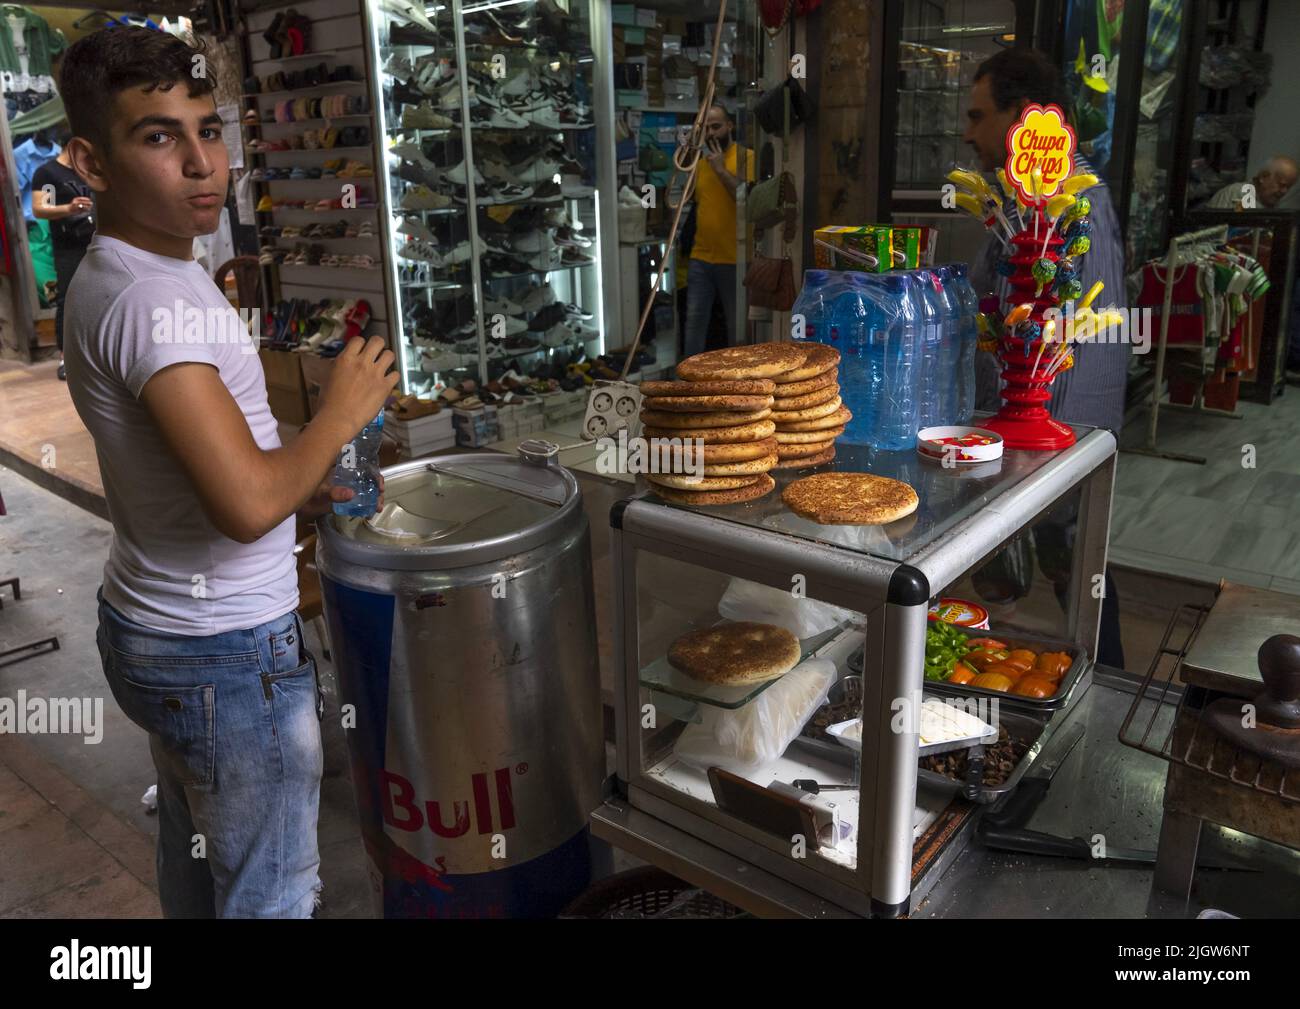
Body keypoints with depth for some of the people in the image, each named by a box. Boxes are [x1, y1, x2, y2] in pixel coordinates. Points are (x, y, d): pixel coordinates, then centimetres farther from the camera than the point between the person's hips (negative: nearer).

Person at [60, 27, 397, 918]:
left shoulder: (109, 277, 7)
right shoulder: (154, 300, -25)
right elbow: (247, 505, -33)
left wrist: (300, 491, 11)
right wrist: (340, 417, -17)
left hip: (151, 629, 10)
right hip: (227, 657, -10)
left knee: (194, 862, 28)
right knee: (272, 894, 8)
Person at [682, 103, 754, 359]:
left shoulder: (746, 157, -5)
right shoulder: (700, 162, 13)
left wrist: (721, 169, -16)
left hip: (733, 260, -5)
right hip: (700, 258, 5)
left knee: (736, 326, 5)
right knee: (694, 320, 5)